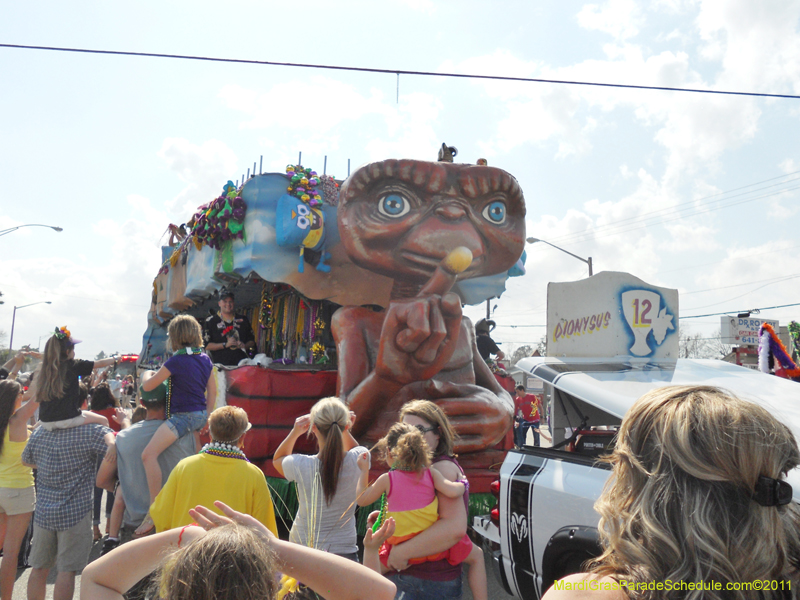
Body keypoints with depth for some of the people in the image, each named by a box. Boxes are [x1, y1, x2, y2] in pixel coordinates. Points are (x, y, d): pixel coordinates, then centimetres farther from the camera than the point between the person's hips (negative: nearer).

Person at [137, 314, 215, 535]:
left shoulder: (176, 361, -14)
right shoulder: (205, 359, 6)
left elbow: (147, 387, -8)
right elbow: (212, 392, 11)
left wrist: (147, 377, 16)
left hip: (183, 416, -9)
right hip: (200, 415, 9)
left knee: (148, 454, -17)